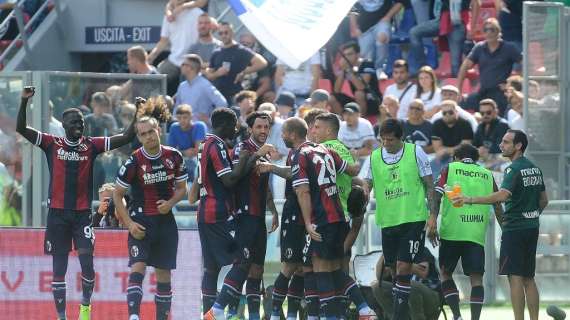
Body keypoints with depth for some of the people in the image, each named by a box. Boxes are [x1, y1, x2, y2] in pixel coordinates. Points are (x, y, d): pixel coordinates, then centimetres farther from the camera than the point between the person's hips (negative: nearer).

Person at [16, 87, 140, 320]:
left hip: (83, 213, 0)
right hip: (57, 213, 0)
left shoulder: (91, 145, 4)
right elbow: (21, 129, -8)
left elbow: (126, 137, 1)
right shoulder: (52, 144, 1)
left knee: (87, 260, -13)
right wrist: (24, 101, -21)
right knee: (59, 267, 3)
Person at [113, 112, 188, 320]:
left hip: (166, 222, 4)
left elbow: (181, 188, 12)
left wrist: (170, 203, -9)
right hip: (141, 221, -4)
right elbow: (117, 195, -4)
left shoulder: (174, 157, 0)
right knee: (138, 267, -19)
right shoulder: (134, 162, -11)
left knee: (164, 273, 9)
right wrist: (129, 224, -13)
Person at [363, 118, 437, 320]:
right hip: (387, 220, 4)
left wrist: (433, 217, -3)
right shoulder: (374, 157, 6)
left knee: (403, 267, -13)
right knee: (394, 270, 8)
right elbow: (366, 187, 10)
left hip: (413, 219, -4)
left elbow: (429, 186, 1)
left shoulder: (415, 152, -3)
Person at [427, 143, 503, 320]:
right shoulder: (487, 175, 16)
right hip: (477, 233, 1)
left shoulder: (450, 169, 10)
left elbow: (437, 196, -5)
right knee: (476, 277, 2)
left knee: (445, 273, 12)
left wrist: (432, 221, -10)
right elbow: (498, 206, 12)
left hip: (452, 231, -1)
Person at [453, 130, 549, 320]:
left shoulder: (514, 169, -14)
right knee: (528, 278, 12)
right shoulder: (535, 169, 13)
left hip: (514, 228, -8)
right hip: (532, 229, 8)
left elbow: (502, 196, -29)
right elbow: (544, 200, 20)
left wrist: (470, 200, -29)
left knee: (515, 277, -8)